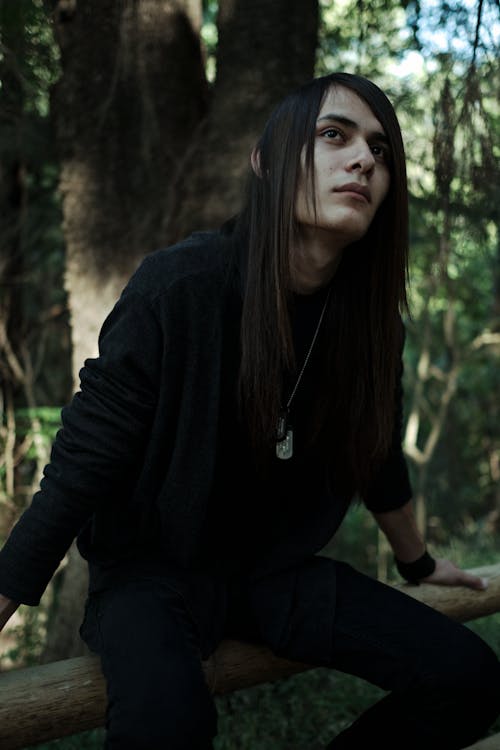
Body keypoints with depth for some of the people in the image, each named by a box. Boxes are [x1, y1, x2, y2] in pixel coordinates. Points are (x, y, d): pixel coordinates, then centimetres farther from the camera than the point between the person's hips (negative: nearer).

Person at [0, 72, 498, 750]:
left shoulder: (369, 316, -5)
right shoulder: (178, 288, -21)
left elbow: (379, 460, 13)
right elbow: (80, 470, -17)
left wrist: (419, 563, 28)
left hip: (279, 572, 5)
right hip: (155, 569, -5)